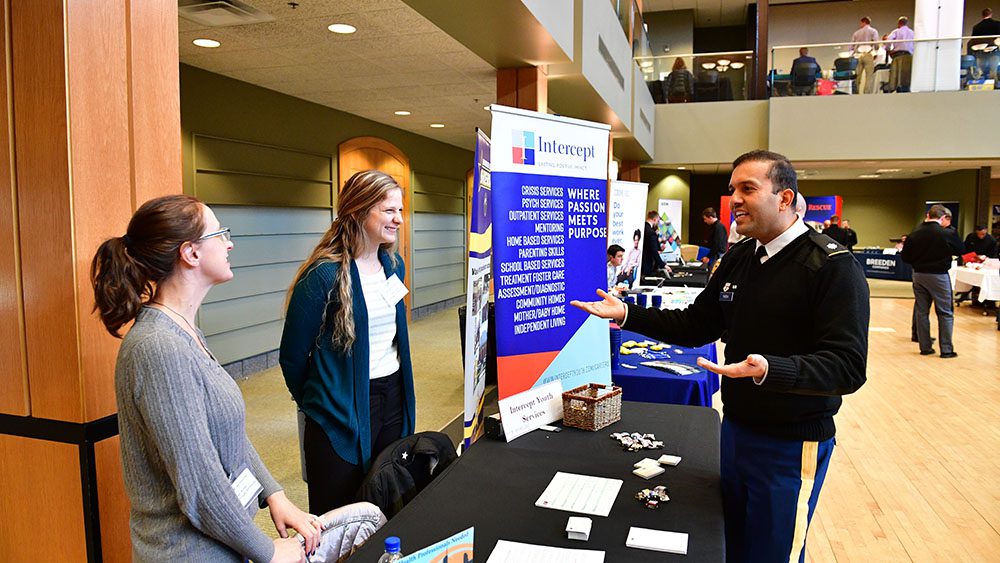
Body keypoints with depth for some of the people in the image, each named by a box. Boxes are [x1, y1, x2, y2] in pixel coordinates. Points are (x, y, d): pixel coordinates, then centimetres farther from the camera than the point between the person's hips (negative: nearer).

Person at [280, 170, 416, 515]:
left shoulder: (394, 265, 5)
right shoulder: (324, 276, -17)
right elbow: (292, 356, -9)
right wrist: (313, 402, 5)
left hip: (393, 396, 6)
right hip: (343, 410, -6)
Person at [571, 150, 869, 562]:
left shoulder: (832, 266, -17)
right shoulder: (738, 258, 5)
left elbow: (848, 366, -25)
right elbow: (695, 326, 9)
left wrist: (768, 370, -41)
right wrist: (626, 314, -1)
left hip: (791, 446, -7)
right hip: (735, 429, 7)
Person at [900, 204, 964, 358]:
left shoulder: (914, 234, -4)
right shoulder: (948, 234, -14)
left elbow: (905, 258, 1)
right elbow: (960, 250, 2)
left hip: (918, 275, 4)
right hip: (939, 276, -4)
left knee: (921, 311, 11)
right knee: (945, 313, 6)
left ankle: (925, 347, 16)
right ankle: (946, 349, 9)